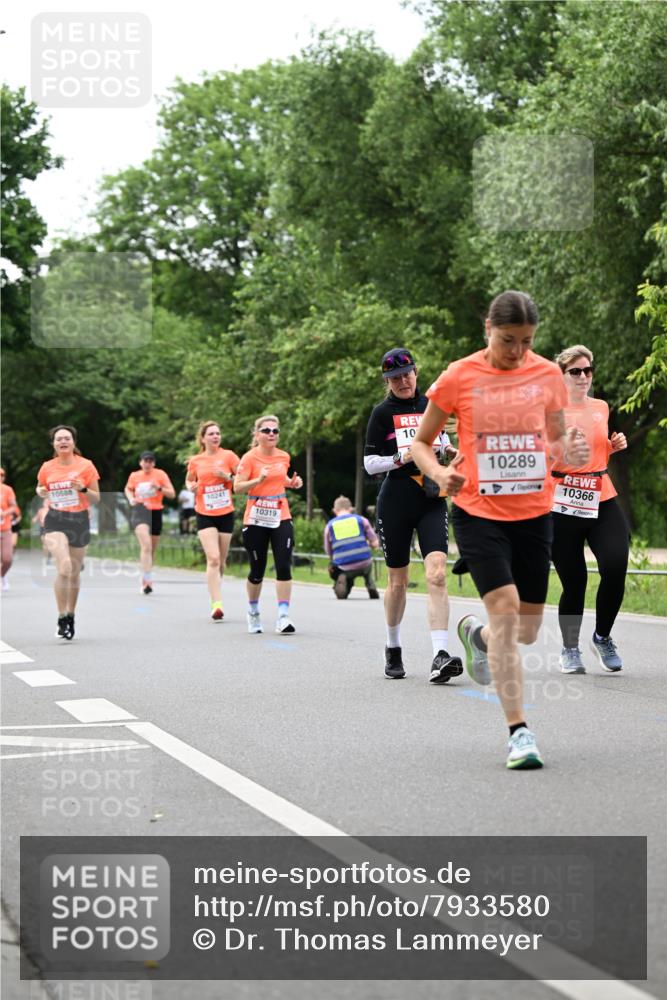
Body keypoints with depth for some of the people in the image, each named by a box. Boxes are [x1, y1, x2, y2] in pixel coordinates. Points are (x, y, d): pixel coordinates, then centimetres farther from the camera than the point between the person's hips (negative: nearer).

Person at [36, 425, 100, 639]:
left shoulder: (86, 465, 0)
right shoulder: (47, 468, 2)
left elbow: (97, 499, 3)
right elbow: (40, 488, 21)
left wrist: (83, 489, -17)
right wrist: (41, 492, -3)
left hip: (80, 520, 1)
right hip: (55, 521, -1)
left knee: (75, 572, 10)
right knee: (64, 567, -22)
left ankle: (71, 616, 30)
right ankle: (62, 618, -15)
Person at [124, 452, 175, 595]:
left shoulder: (160, 475, 1)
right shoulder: (134, 476, 6)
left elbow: (172, 494, -2)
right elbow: (128, 489, 26)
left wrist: (159, 488, -20)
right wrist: (131, 498, 4)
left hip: (156, 512, 2)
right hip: (140, 511, -2)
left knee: (152, 550, 11)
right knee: (146, 545, -24)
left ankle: (144, 580, 31)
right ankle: (148, 580, -31)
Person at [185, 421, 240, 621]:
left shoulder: (228, 456, 0)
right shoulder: (195, 461, 4)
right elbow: (189, 480, 21)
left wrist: (228, 477, -16)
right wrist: (191, 487, -1)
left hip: (226, 514, 1)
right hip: (205, 515, -1)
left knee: (220, 561, 10)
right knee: (213, 559, -15)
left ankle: (214, 594, 32)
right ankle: (217, 604, -20)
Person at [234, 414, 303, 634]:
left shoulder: (284, 457, 7)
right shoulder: (249, 458, -7)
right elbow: (237, 487, -13)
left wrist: (292, 483, 7)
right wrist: (258, 480, -27)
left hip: (281, 519, 3)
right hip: (256, 521, -3)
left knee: (284, 567, -10)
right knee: (257, 570, 6)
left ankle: (283, 617, -10)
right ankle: (253, 613, 28)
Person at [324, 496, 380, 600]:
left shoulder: (329, 526, 9)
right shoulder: (361, 520, 8)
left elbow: (329, 553, 11)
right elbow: (375, 544, 7)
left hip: (344, 568, -1)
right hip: (364, 565, 1)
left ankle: (342, 580, 0)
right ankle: (371, 587, 15)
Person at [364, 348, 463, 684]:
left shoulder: (431, 404, 10)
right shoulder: (383, 412, 0)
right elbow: (369, 464, -3)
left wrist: (447, 448, 7)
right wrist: (402, 458, -17)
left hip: (432, 502, 2)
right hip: (395, 504, -2)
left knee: (437, 574, -15)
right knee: (398, 581, 7)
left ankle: (440, 656, -22)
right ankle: (393, 648, 29)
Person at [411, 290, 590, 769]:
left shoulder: (548, 375, 2)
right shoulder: (459, 377, -5)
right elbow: (420, 442, 4)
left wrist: (571, 450, -9)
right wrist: (438, 472, -18)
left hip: (534, 513, 3)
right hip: (478, 512, -3)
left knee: (526, 630, 7)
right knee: (505, 608, -19)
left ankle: (477, 634, 44)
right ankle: (519, 732, -13)